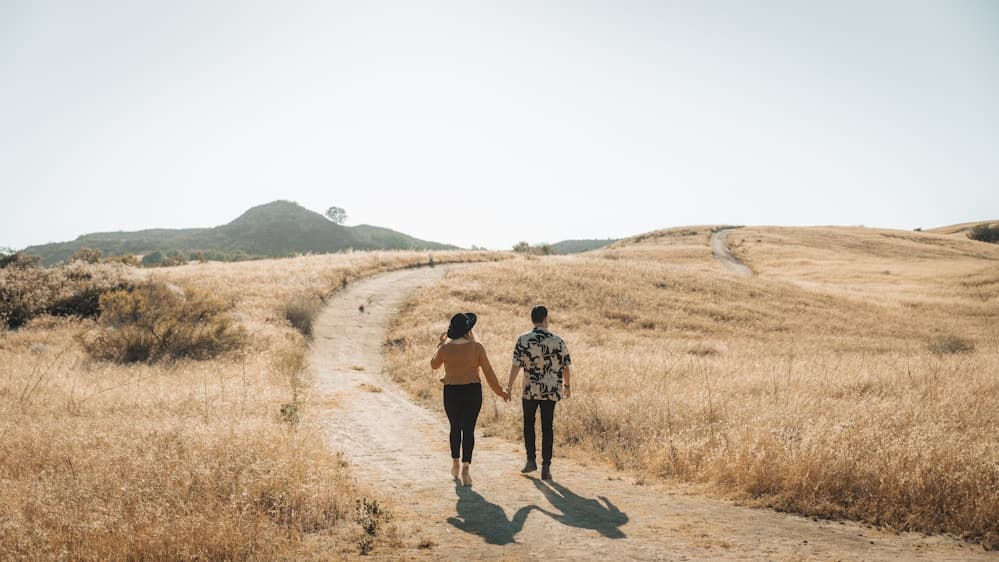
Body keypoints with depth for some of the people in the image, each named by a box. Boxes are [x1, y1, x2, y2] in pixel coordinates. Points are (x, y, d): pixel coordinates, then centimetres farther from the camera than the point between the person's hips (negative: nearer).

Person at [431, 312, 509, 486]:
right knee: (469, 429, 2)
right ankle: (465, 469, -6)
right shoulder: (477, 347, -8)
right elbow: (488, 372, -5)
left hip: (451, 392, 1)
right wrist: (500, 392, 6)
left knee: (455, 428, 19)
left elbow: (434, 365, 14)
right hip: (472, 391, -1)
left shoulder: (445, 348, -5)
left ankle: (455, 464, 33)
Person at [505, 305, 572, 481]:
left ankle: (531, 460, 20)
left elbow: (516, 365, -11)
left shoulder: (523, 340, -8)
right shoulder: (557, 341, -4)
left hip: (530, 390, 0)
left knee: (528, 423, 19)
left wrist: (509, 386, -2)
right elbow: (566, 366, 0)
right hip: (551, 391, 0)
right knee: (547, 427, 6)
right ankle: (546, 466, 4)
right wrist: (567, 385, 15)